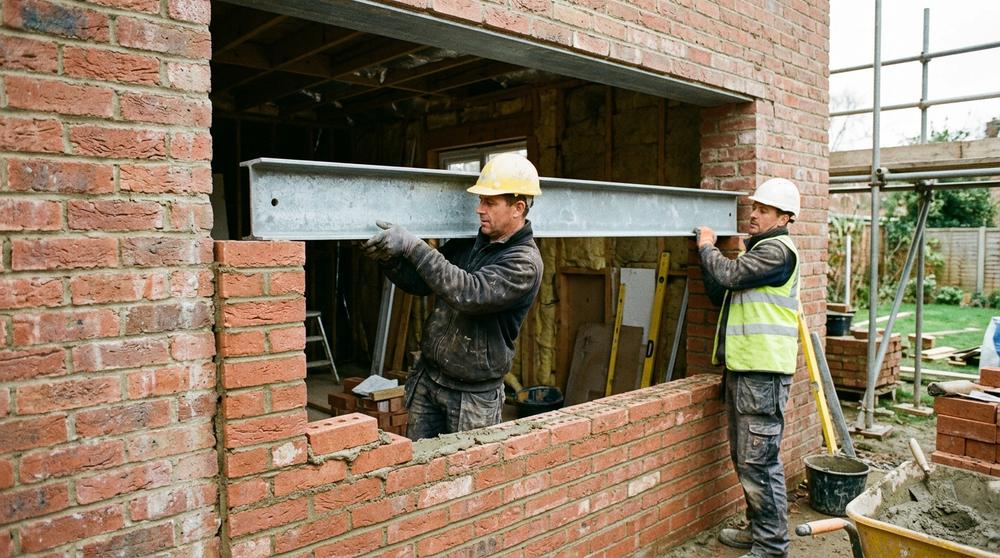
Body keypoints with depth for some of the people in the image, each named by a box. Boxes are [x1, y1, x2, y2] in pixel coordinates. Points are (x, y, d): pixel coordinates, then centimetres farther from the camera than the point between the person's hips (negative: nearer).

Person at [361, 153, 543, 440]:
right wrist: (389, 258, -12)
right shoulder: (467, 242, 3)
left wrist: (412, 246, -32)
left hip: (473, 394, -6)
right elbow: (420, 282, 8)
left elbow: (469, 293, -32)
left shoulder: (525, 262, -18)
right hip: (427, 376, 6)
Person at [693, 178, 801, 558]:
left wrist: (707, 246, -2)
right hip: (742, 368, 10)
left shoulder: (777, 249, -10)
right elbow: (720, 294, 21)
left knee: (759, 460, -6)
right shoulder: (759, 248, 21)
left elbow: (730, 275, -21)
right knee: (743, 458, 17)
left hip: (762, 372, -10)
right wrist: (707, 251, 9)